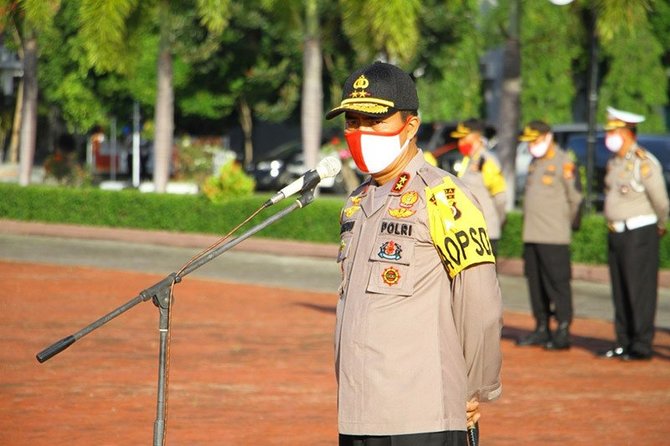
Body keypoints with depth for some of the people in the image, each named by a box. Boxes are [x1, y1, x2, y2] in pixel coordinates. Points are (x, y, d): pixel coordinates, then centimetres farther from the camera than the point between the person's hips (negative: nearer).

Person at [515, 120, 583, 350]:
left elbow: (575, 198, -7)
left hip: (554, 236, -8)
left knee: (558, 283, -8)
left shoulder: (563, 162, -7)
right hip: (531, 235, 8)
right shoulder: (535, 163, 18)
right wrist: (530, 223, 12)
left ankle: (563, 332, -6)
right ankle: (542, 329, 16)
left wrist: (563, 223, 1)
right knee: (535, 284, 9)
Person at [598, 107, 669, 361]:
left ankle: (642, 346, -1)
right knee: (620, 292, 10)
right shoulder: (613, 163, 12)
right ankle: (623, 343, 17)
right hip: (616, 233, 8)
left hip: (639, 233, -8)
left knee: (640, 290, -5)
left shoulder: (644, 162, -14)